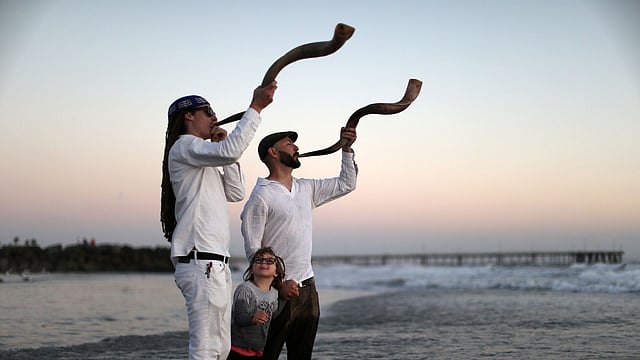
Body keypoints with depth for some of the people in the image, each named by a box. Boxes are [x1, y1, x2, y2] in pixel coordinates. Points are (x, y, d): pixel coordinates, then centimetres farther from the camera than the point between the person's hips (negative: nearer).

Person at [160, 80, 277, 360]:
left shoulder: (205, 161, 28)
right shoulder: (184, 147, -3)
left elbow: (236, 193, 21)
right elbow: (230, 152, -22)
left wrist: (224, 149, 14)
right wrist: (255, 107, -17)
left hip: (216, 263, 11)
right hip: (200, 263, -11)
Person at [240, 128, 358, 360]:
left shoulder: (306, 189, 12)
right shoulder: (261, 196, -10)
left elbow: (346, 184, 21)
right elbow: (253, 250, -13)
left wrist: (346, 149, 8)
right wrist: (278, 284, -19)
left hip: (307, 288, 8)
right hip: (278, 291, -7)